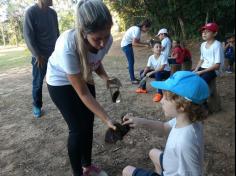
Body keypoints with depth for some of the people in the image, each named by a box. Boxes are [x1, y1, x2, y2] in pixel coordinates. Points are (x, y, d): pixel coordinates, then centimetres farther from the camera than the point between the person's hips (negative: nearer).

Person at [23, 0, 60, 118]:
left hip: (54, 54, 5)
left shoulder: (53, 13, 7)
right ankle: (37, 105, 21)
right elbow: (28, 36, -12)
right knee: (38, 82, 5)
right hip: (40, 56, -4)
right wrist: (37, 55, -15)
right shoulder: (31, 12, -9)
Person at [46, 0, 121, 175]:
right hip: (61, 83, -5)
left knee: (88, 124, 10)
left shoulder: (106, 40, -24)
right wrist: (107, 119, -32)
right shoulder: (67, 46, -40)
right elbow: (83, 93, -32)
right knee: (78, 129, -4)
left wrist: (106, 78, -20)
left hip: (83, 78, 5)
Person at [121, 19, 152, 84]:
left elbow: (138, 41, 9)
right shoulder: (137, 30, -21)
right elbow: (134, 43, -26)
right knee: (131, 62, -7)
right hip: (126, 45, -10)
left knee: (132, 62, 12)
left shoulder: (138, 29, 8)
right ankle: (132, 79, -1)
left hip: (128, 44, 10)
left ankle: (133, 78, 21)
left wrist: (146, 43, 0)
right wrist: (145, 45, -22)